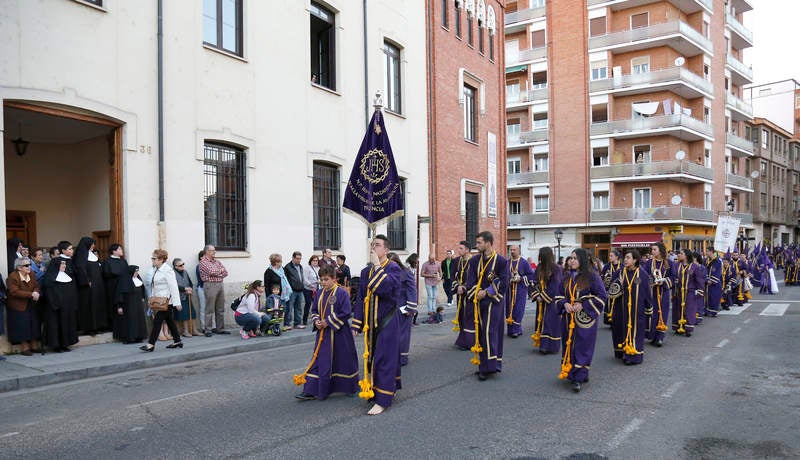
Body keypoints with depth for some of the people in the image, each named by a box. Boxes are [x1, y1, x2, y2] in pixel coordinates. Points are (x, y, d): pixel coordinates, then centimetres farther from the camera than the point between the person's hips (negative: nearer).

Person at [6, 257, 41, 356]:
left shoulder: (31, 275, 4)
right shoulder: (12, 277, -17)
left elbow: (36, 286, 5)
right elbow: (14, 292, -24)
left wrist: (36, 293, -20)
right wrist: (31, 294, -28)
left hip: (32, 305, 6)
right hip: (18, 306, -6)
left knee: (34, 325, 6)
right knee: (22, 327, -4)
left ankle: (34, 345, 16)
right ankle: (25, 347, 4)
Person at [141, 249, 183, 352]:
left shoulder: (167, 270, -16)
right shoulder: (154, 270, 12)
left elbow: (173, 287, -19)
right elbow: (153, 285, 19)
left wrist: (177, 303, -22)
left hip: (166, 300, -9)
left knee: (157, 321, -9)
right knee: (169, 321, 14)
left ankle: (151, 344, -6)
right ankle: (177, 341, 22)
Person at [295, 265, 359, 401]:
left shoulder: (341, 293, -13)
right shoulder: (320, 294, 7)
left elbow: (346, 313, -17)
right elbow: (314, 310, 17)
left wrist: (328, 322, -16)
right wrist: (316, 321, -4)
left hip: (339, 334, -6)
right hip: (323, 333, 6)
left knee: (343, 360, 7)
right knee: (318, 360, 5)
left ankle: (351, 387, 27)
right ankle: (311, 391, 8)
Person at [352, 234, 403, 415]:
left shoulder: (393, 268, -10)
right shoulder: (366, 271, 8)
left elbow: (386, 288, -29)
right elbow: (360, 298, 12)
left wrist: (377, 266, -24)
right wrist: (357, 324, 9)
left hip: (388, 322, -6)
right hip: (371, 324, 7)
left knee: (385, 359, -4)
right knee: (371, 358, 13)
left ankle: (382, 400, 2)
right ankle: (391, 388, 31)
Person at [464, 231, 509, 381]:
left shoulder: (501, 261, -7)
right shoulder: (474, 261, 7)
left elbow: (504, 283, -10)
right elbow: (470, 281, 6)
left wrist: (486, 292, -13)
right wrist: (476, 294, -10)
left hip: (493, 301, -5)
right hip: (479, 302, 5)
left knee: (489, 332, -10)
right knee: (481, 333, 8)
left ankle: (489, 366, -4)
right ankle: (484, 364, 17)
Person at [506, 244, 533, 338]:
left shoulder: (524, 262, 0)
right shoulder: (507, 263, 9)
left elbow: (531, 275, -1)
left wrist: (521, 279, -11)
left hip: (520, 290, -4)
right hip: (509, 289, 4)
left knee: (518, 310, -8)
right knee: (509, 309, 5)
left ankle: (516, 330, -7)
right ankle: (511, 329, 15)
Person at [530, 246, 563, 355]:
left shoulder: (556, 269, -13)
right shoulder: (539, 268, 5)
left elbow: (554, 287, -16)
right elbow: (535, 283, 7)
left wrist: (543, 297, -14)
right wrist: (537, 295, -6)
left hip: (552, 301, -6)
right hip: (541, 301, 6)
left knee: (550, 322, -3)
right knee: (541, 321, 9)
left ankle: (550, 346, 3)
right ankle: (541, 343, 18)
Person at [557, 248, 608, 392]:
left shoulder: (591, 276, -8)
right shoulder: (568, 277, 10)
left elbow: (602, 295, -8)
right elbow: (561, 294, 18)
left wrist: (583, 305, -15)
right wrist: (565, 304, -4)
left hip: (585, 319, -6)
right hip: (568, 318, 6)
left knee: (582, 347, -4)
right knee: (569, 345, 10)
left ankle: (578, 378, -1)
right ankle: (569, 372, 23)